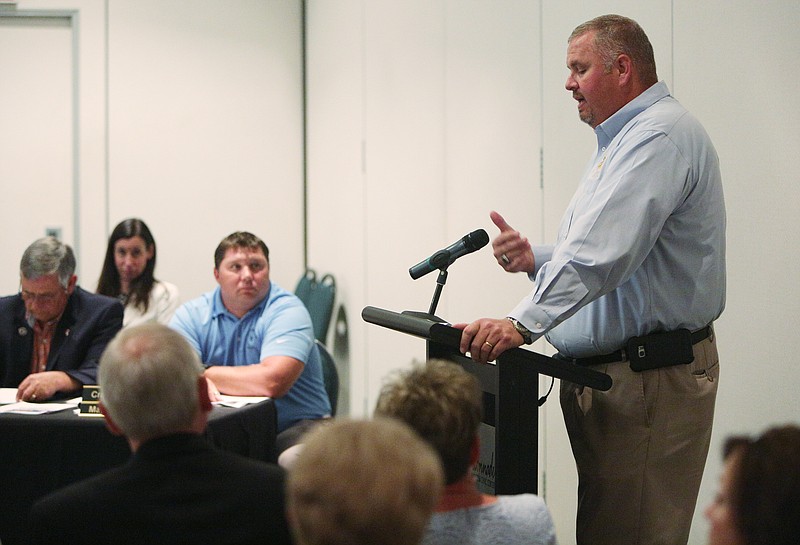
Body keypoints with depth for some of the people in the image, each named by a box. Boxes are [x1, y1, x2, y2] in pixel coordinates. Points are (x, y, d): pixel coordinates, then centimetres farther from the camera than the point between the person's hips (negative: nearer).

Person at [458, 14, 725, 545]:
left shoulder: (660, 135, -14)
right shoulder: (619, 143, 22)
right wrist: (535, 261, 8)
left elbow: (605, 252, -29)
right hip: (600, 374, 11)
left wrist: (524, 321, -36)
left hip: (649, 380, -11)